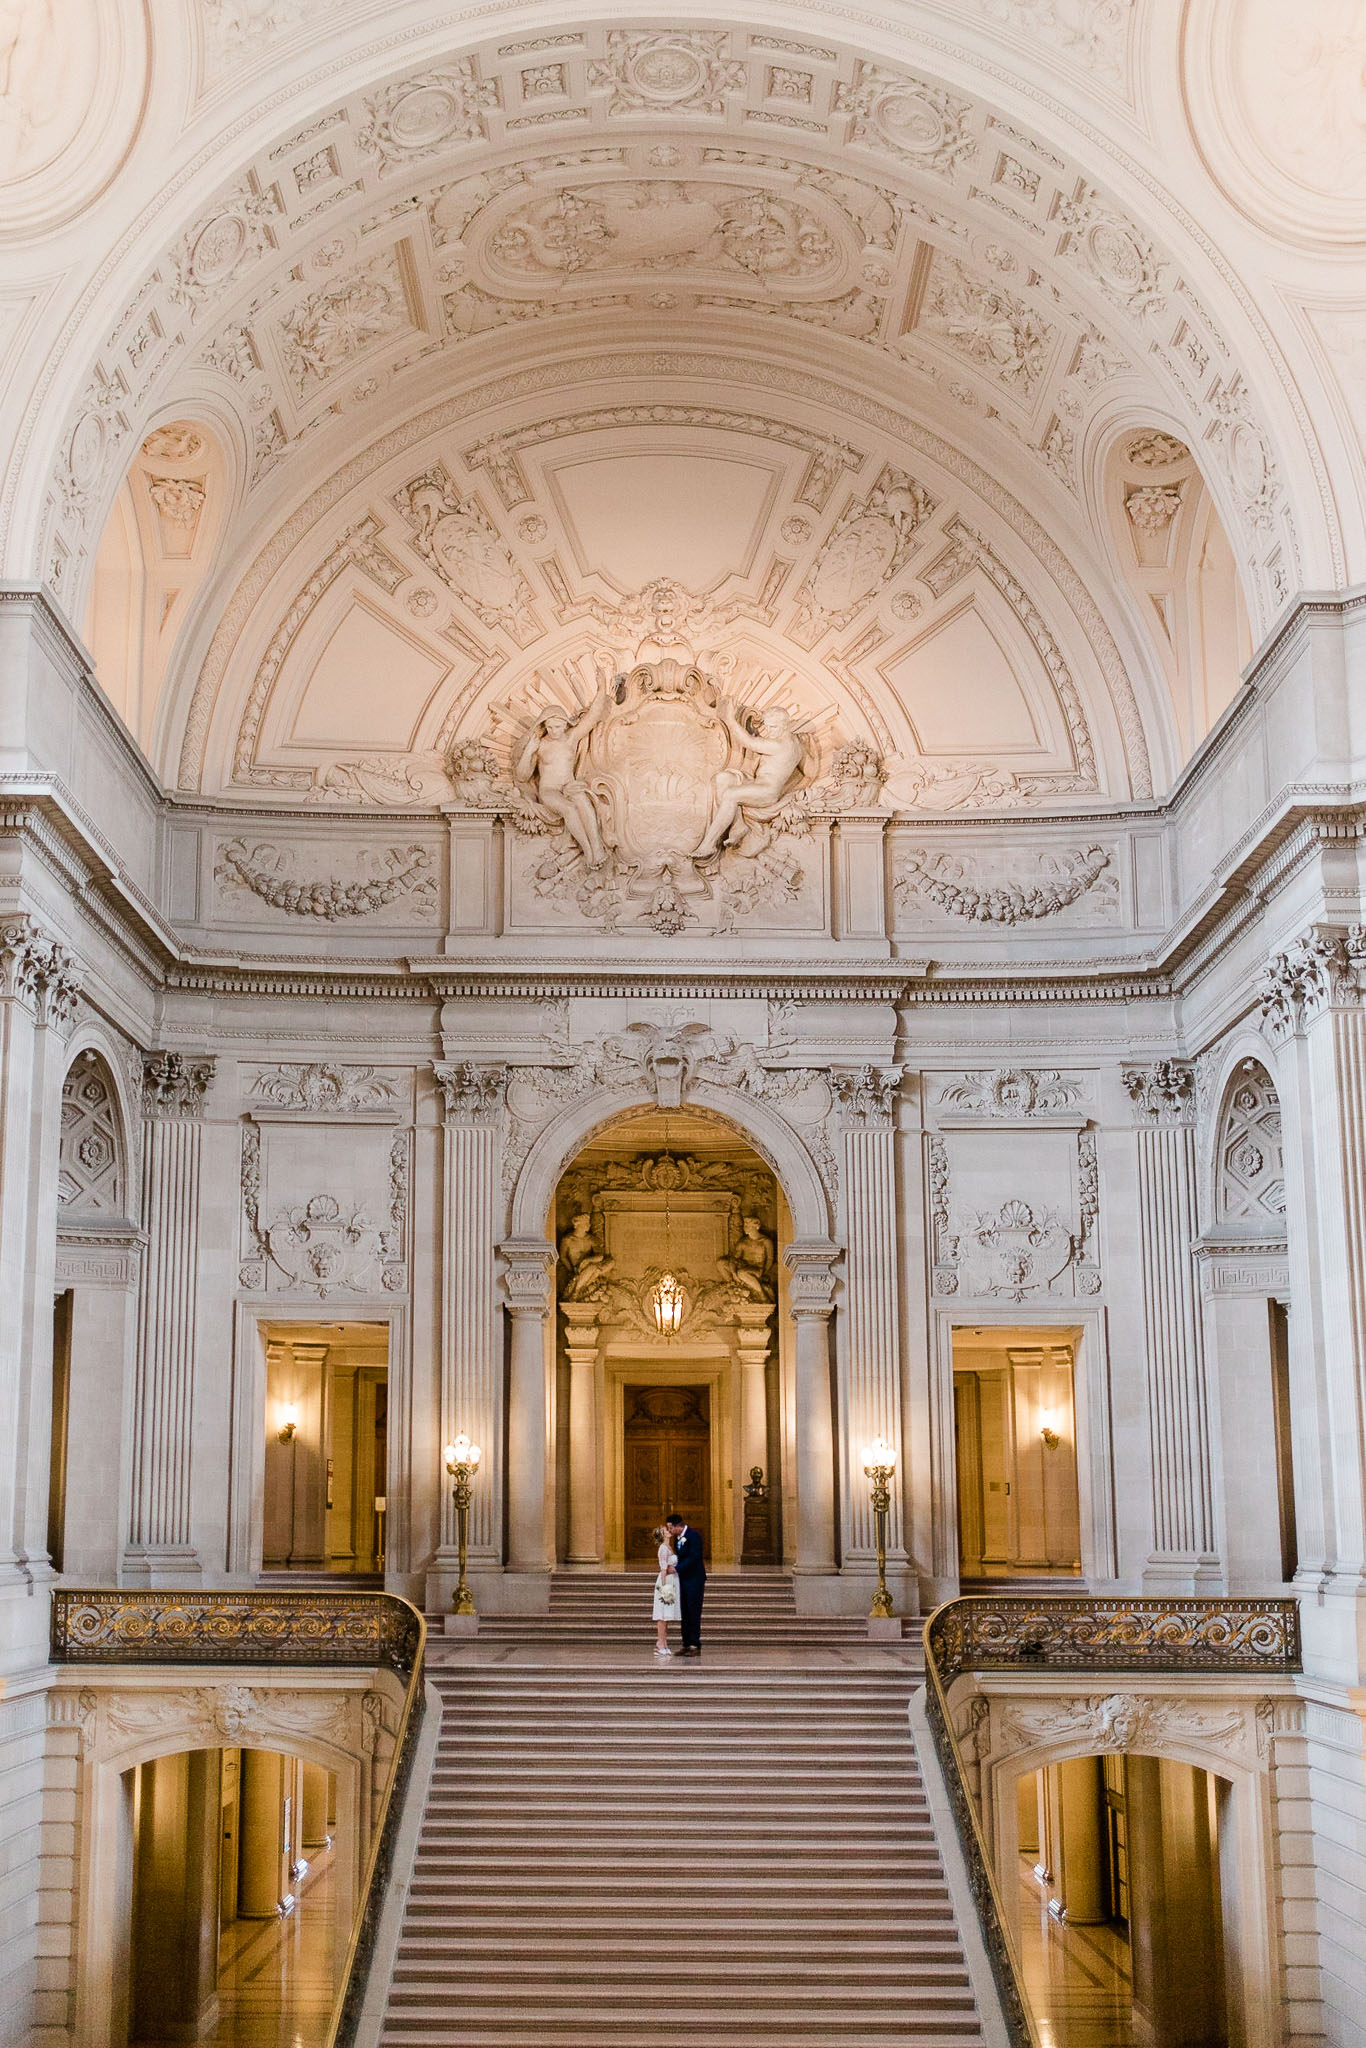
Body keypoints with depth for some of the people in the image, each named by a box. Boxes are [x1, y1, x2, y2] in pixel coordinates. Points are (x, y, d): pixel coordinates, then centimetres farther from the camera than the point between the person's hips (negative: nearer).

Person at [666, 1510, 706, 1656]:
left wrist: (676, 1568, -20)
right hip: (682, 1581, 8)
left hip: (694, 1581, -8)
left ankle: (695, 1646, -5)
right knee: (684, 1615, 8)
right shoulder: (677, 1538, 12)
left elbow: (693, 1557, -20)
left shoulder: (694, 1535, -14)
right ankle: (686, 1645, 12)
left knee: (694, 1613, -7)